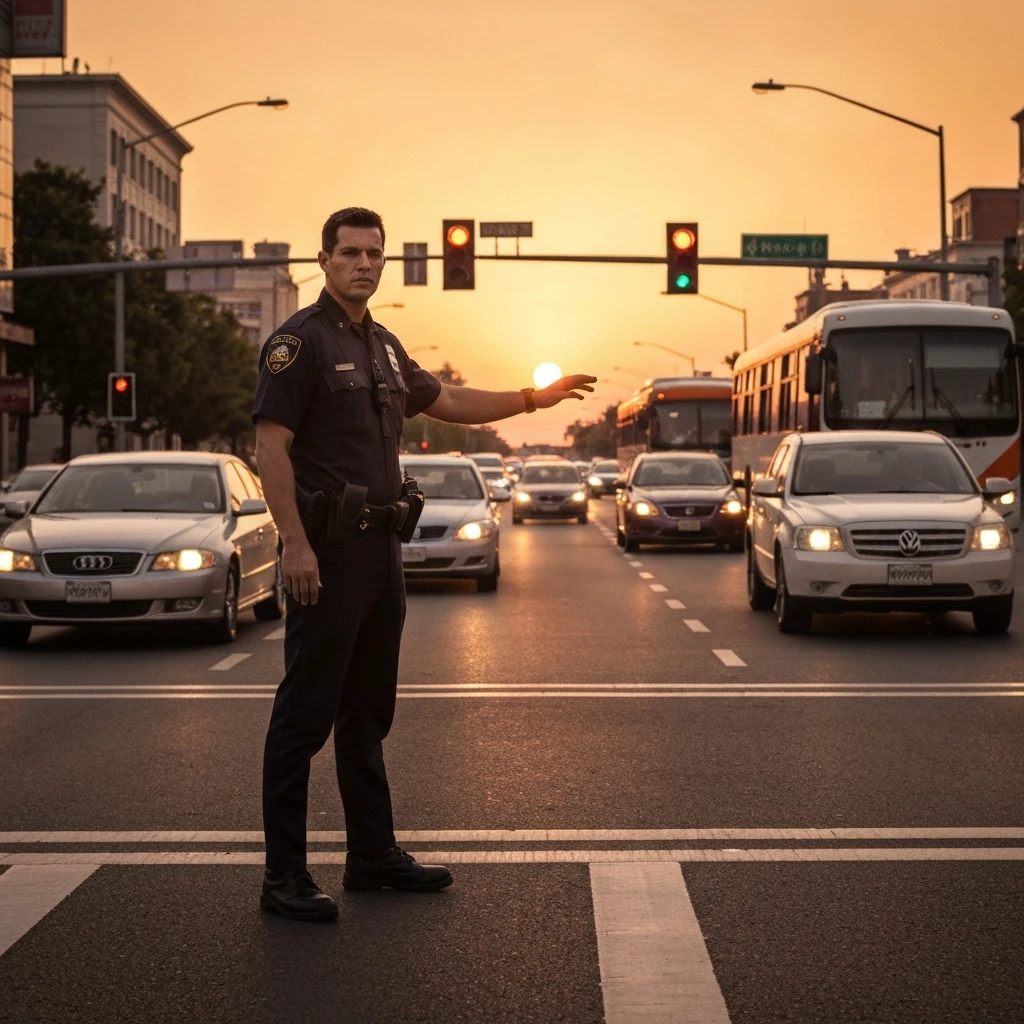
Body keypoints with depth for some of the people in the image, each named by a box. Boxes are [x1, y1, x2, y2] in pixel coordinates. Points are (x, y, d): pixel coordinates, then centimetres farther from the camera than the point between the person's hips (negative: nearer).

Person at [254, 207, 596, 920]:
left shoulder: (384, 346, 16)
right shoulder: (301, 340, -9)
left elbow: (446, 402, 30)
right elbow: (271, 447, -16)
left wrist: (534, 399, 26)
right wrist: (295, 544, -23)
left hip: (381, 547, 9)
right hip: (327, 548, -9)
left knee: (368, 714, 15)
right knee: (305, 715, -6)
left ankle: (373, 854, 24)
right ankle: (285, 876, -1)